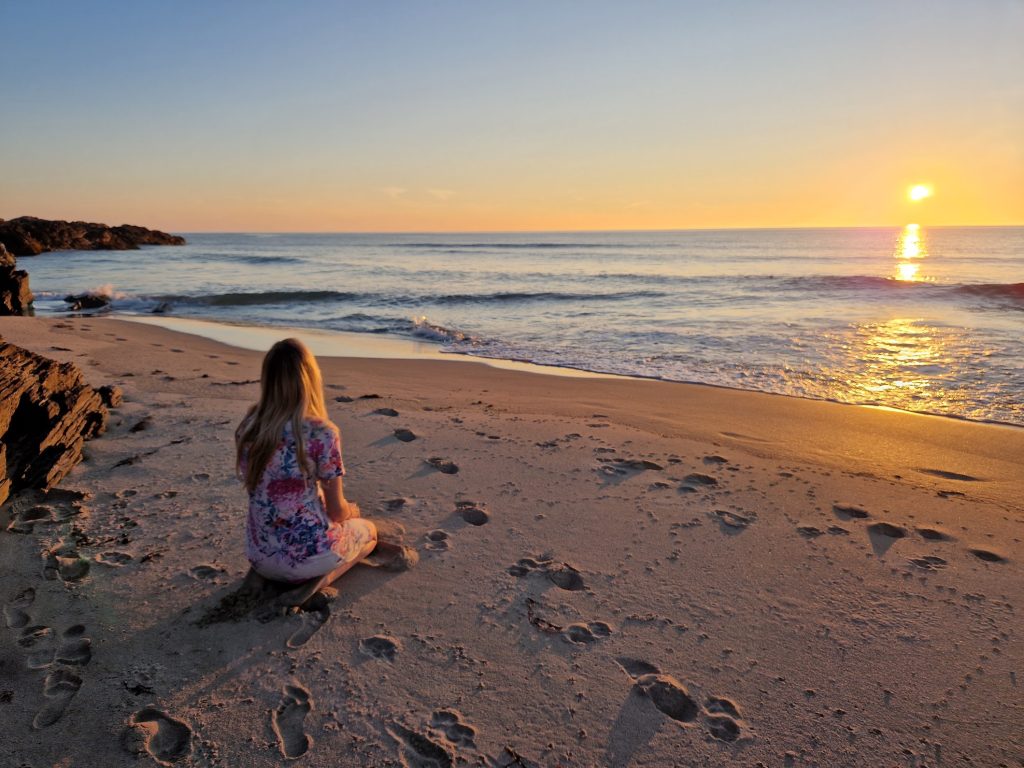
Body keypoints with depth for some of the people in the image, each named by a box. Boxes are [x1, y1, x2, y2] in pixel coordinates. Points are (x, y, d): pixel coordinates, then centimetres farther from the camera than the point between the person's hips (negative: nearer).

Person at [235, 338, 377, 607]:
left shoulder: (247, 428, -3)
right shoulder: (322, 433, -19)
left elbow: (259, 492, 10)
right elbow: (336, 511, -10)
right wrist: (351, 511, 16)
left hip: (260, 557, 7)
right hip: (310, 552, -7)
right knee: (368, 530, 26)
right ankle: (317, 580, 0)